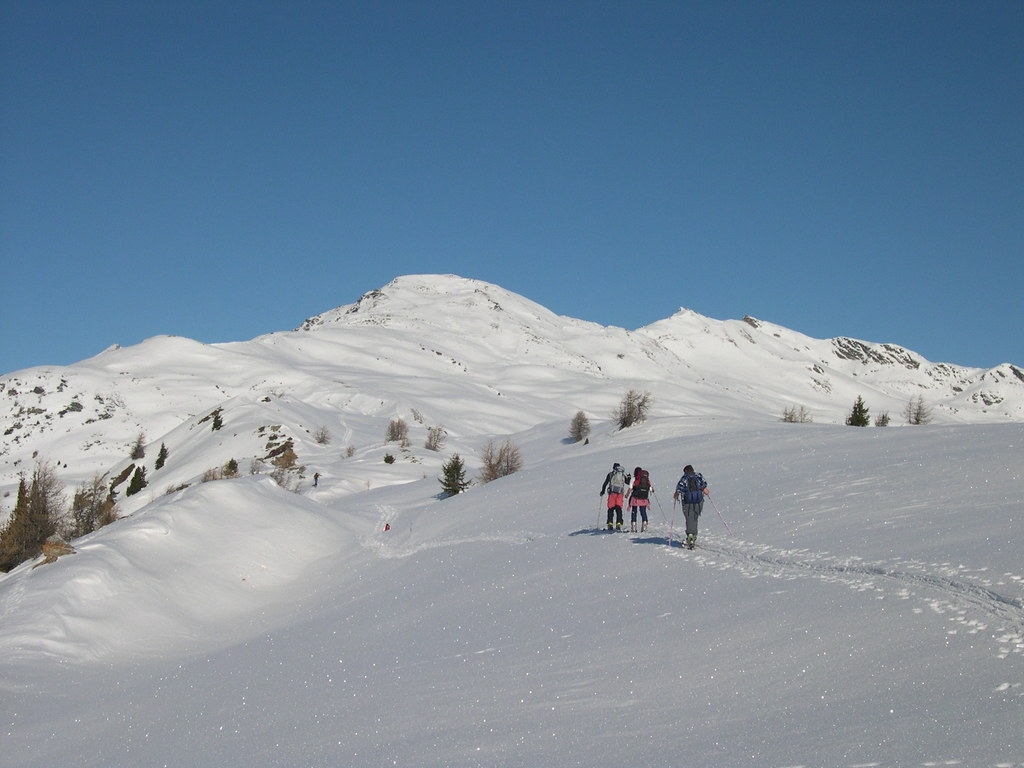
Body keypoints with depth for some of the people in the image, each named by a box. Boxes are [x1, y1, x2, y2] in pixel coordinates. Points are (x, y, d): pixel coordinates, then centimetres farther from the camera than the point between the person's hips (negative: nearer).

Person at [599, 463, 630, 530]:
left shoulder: (610, 474, 6)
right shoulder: (623, 475, 11)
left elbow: (605, 483, 9)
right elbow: (628, 483, 22)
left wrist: (603, 491, 21)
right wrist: (629, 477, 40)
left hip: (612, 492, -1)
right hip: (620, 494, 1)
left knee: (611, 509, 4)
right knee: (618, 509, 5)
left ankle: (610, 524, -2)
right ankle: (618, 524, -5)